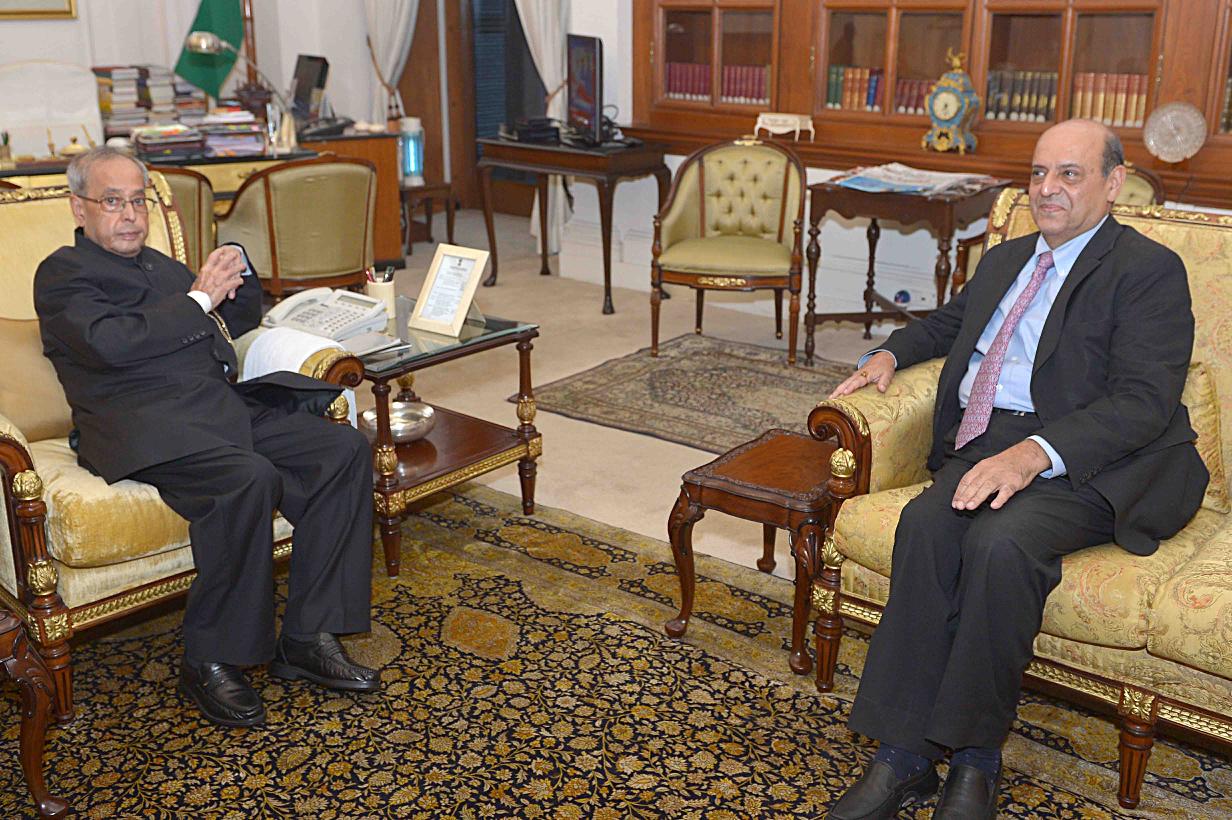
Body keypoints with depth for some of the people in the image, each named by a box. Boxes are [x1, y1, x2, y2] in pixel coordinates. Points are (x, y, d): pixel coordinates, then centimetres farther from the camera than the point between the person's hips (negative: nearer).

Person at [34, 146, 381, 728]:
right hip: (147, 423, -8)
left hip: (227, 406, 8)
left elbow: (242, 320, 30)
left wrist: (235, 276, 8)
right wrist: (198, 300, -6)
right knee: (248, 478, -35)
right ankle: (210, 663, -18)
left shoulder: (158, 265, 30)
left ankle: (308, 638, -12)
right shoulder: (63, 275, 7)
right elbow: (113, 342, -13)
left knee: (344, 448, -13)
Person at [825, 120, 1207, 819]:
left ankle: (977, 760, -17)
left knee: (1000, 541, -35)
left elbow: (1143, 403, -13)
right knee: (927, 522, -27)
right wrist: (891, 354, 21)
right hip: (989, 442, 6)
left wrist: (1034, 452, -28)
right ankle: (905, 758, -24)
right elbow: (950, 321, 44)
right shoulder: (1006, 259, 24)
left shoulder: (1150, 270, 0)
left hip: (1093, 458, -5)